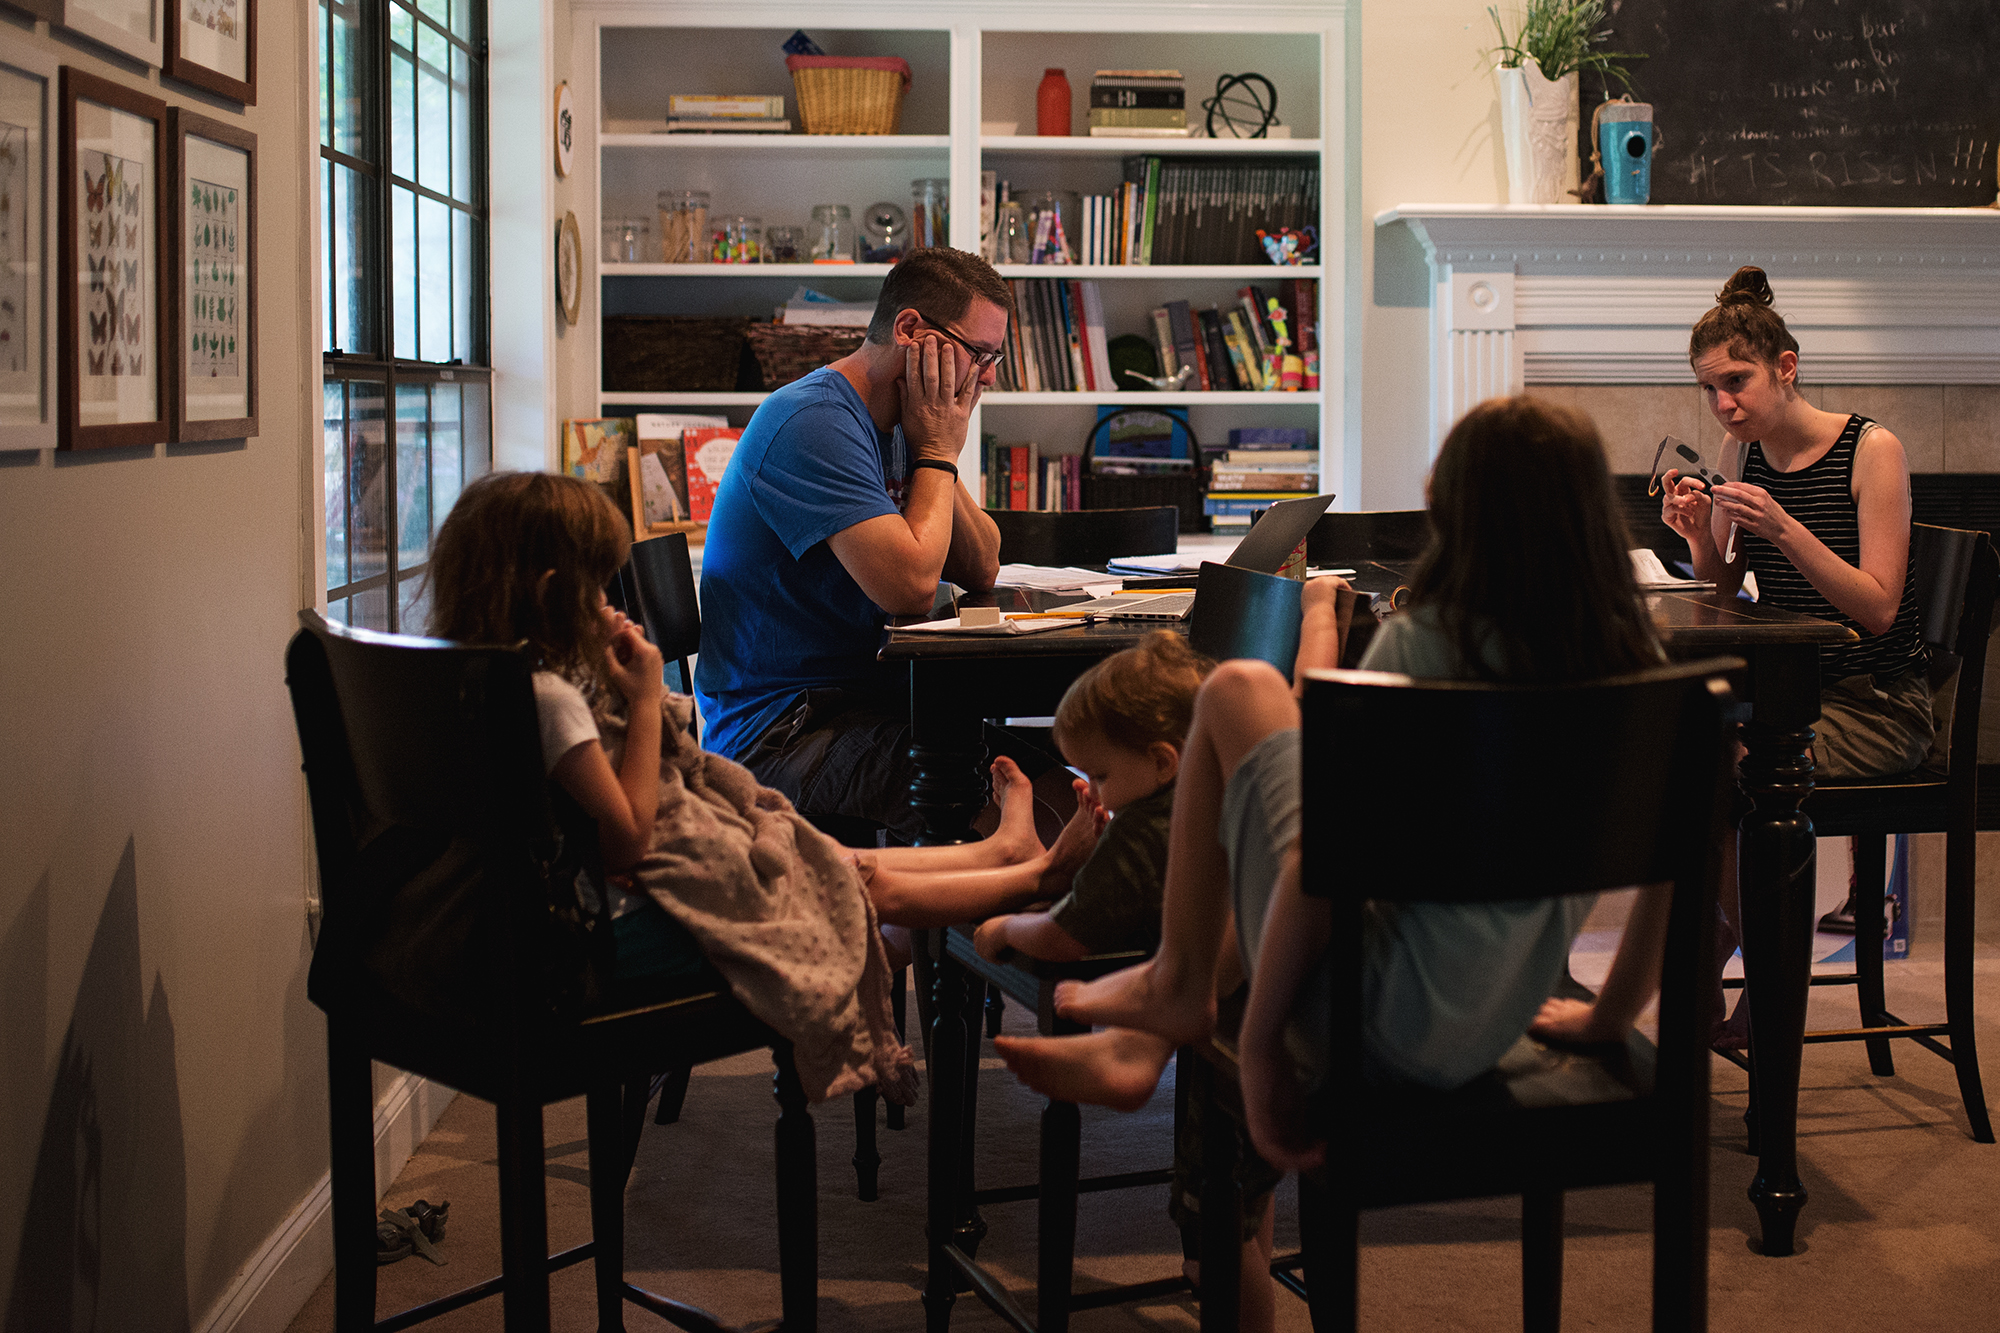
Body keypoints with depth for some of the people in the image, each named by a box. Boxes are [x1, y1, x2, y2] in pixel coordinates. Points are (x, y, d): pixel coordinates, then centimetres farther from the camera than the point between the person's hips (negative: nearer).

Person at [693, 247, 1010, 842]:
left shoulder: (896, 428, 14)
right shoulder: (813, 424, -17)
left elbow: (981, 573, 12)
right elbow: (910, 587, -26)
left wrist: (940, 453, -1)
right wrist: (937, 453, -11)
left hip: (865, 702, 9)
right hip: (778, 734, -9)